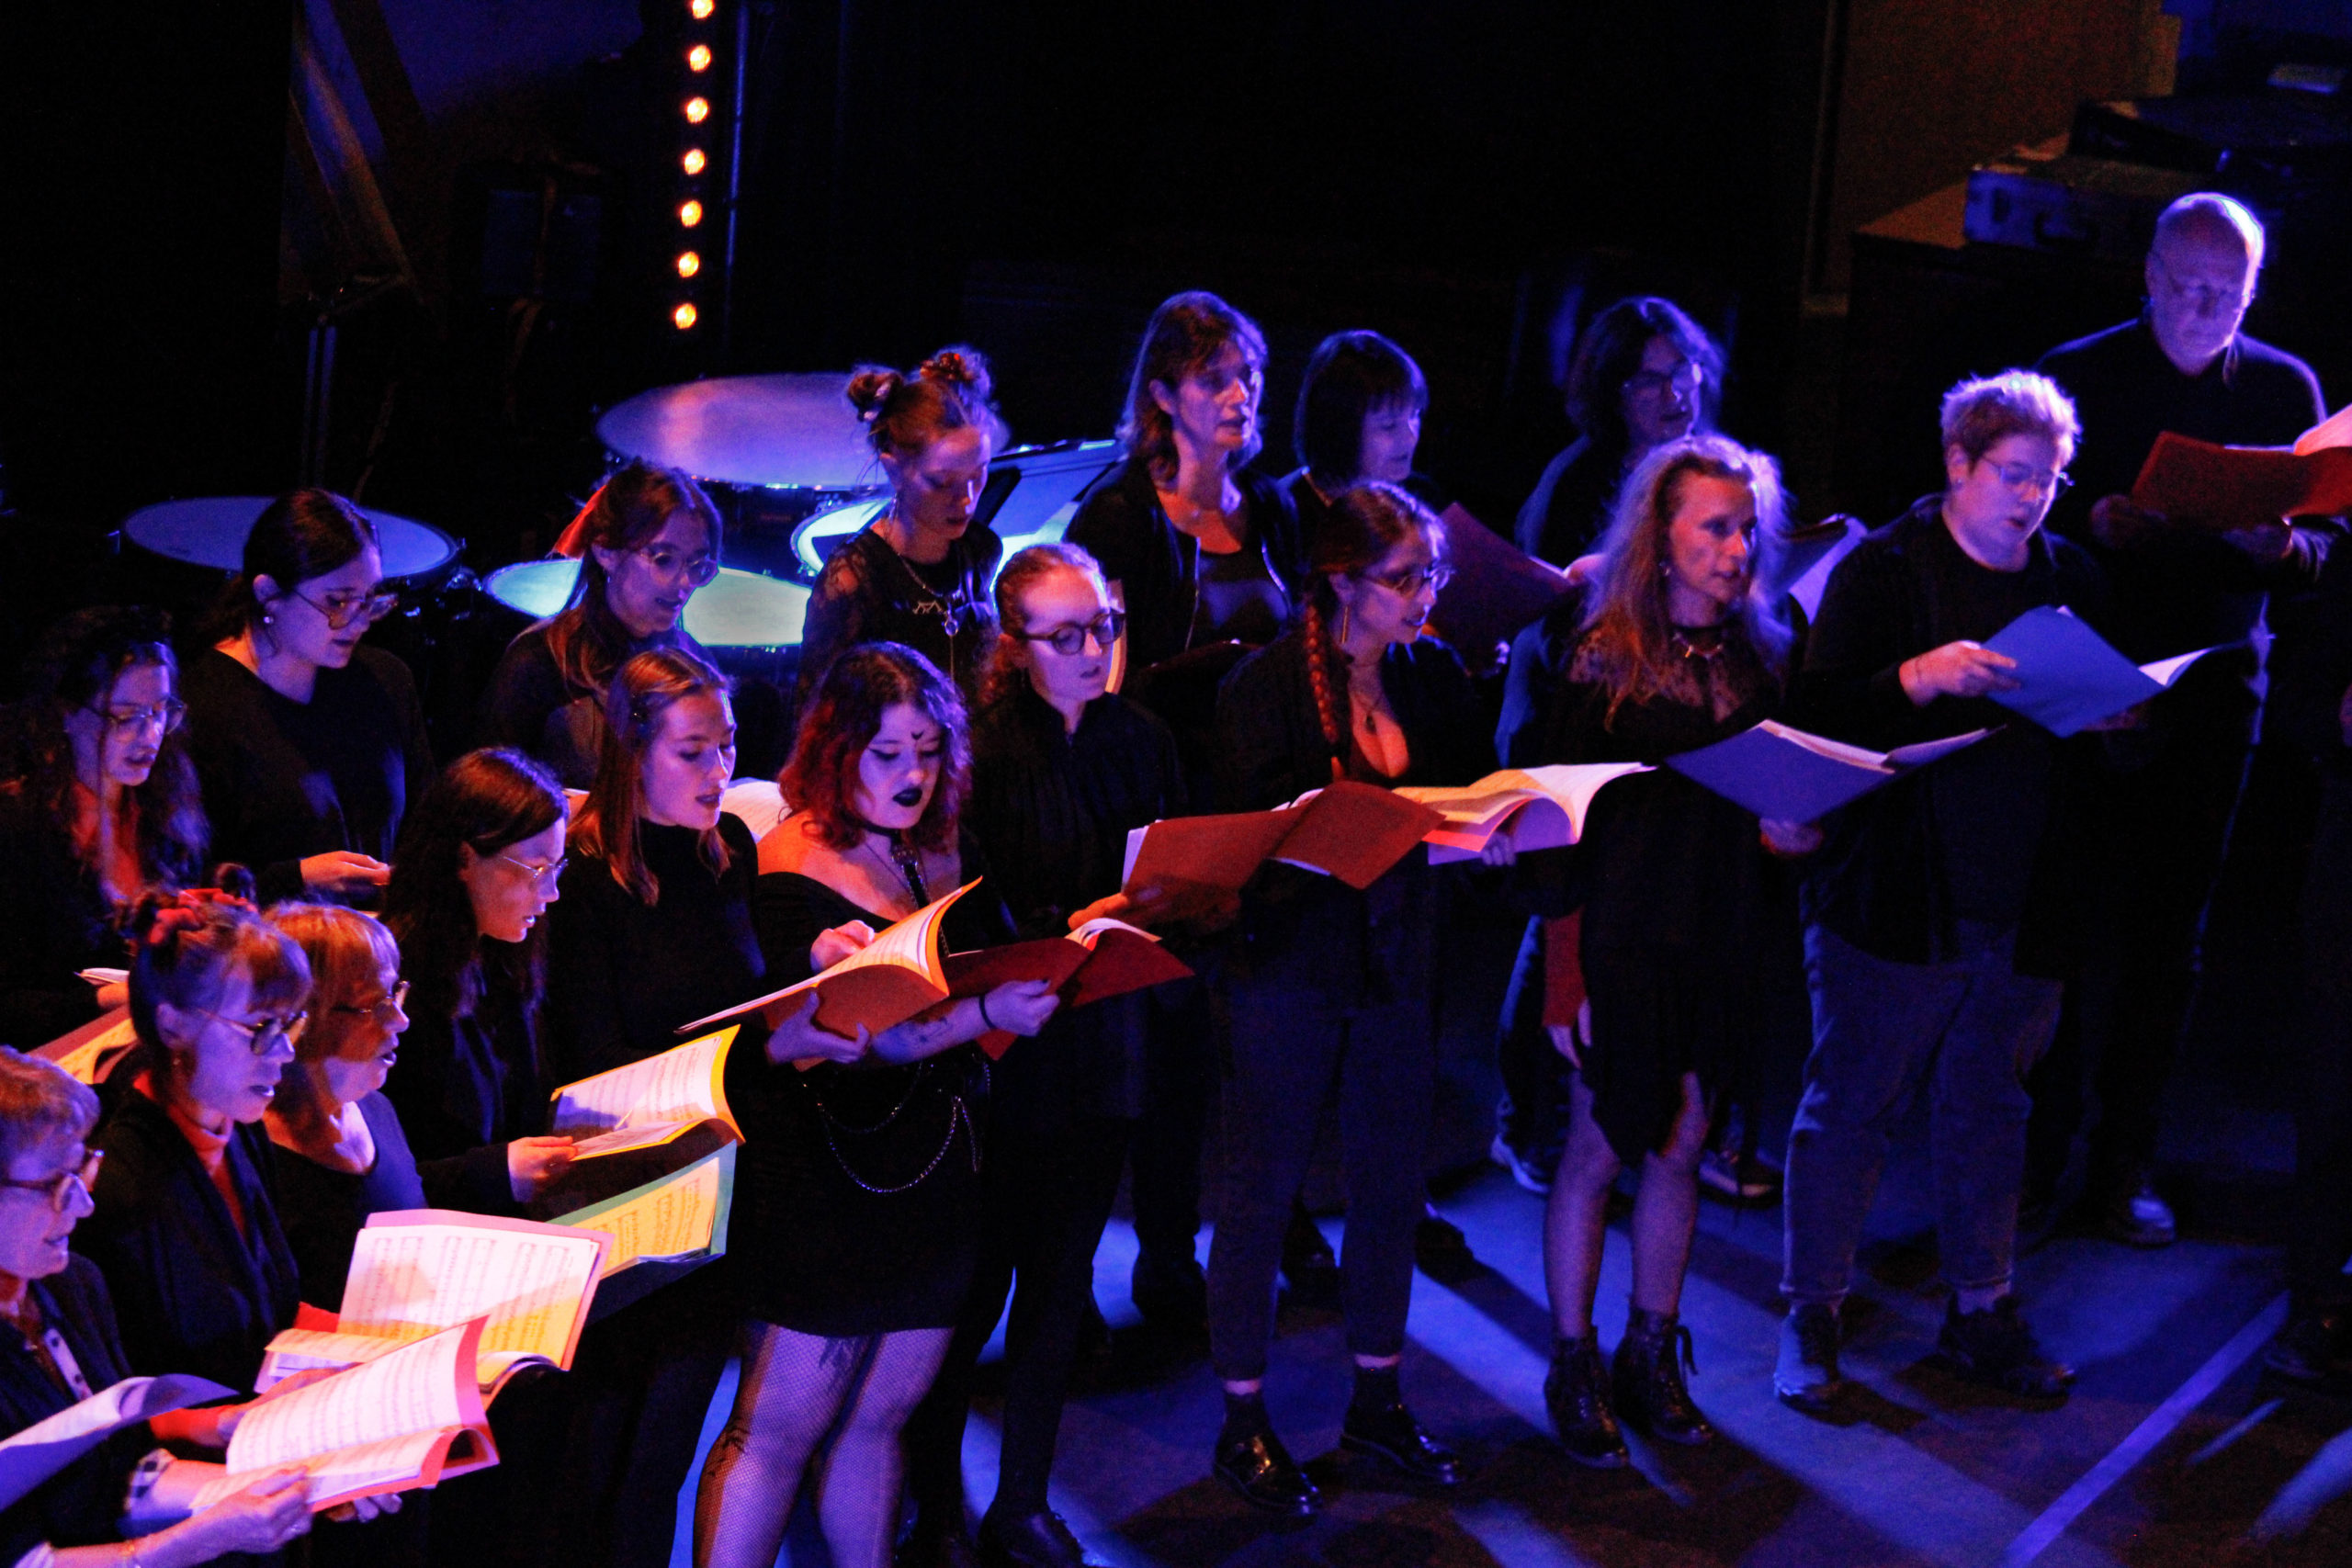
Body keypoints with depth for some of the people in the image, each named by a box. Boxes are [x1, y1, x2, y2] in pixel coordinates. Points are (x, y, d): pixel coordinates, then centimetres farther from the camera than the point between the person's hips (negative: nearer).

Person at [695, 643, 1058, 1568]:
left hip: (939, 1169, 7)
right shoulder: (799, 875, -13)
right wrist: (984, 1016, -30)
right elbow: (849, 1045, -20)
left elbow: (999, 962, 14)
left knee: (880, 1416, 14)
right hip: (834, 1173, -7)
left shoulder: (944, 851, 10)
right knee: (779, 1429, -4)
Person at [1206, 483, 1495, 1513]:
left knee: (1391, 1186, 13)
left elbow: (1477, 793, 9)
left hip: (1396, 963, 6)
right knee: (1262, 1195, 4)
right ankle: (1242, 1422, 15)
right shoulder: (1267, 684, -13)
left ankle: (1378, 1400, 29)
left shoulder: (1434, 675, 4)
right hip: (1288, 965, -5)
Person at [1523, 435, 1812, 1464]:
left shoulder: (1760, 657, 6)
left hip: (1728, 941, 4)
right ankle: (1574, 1367, 15)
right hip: (1626, 939, -4)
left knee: (1681, 1149, 12)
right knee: (1600, 1150, 3)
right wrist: (1564, 965, -13)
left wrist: (1794, 833, -9)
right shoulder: (1603, 660, -8)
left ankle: (1652, 1355, 25)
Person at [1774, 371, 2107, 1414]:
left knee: (1991, 1109, 13)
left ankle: (1981, 1310, 23)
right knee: (1850, 1104, 2)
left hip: (2024, 904, 4)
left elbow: (2109, 722, 16)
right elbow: (1820, 716, -11)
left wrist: (2115, 712, -7)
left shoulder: (2071, 579, 10)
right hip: (1898, 899, -4)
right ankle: (1811, 1319, 12)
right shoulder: (1882, 573, -4)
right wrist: (1922, 678, -26)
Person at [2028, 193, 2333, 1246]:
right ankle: (2037, 1157, 6)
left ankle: (2126, 1167, 15)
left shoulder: (2284, 389, 9)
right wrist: (2096, 524, -20)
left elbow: (2326, 546, 7)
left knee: (2170, 933, 7)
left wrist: (2283, 547, -16)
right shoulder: (2079, 373, 1)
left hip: (2212, 692, 3)